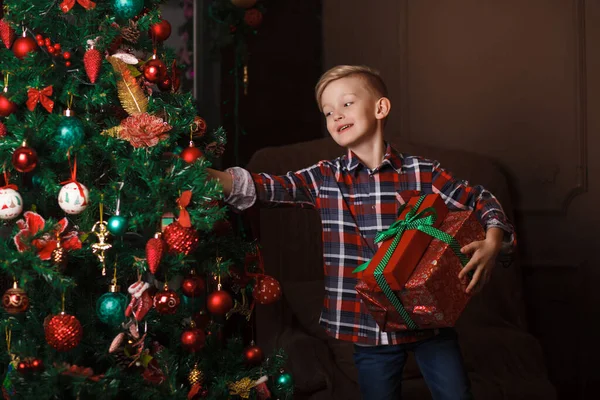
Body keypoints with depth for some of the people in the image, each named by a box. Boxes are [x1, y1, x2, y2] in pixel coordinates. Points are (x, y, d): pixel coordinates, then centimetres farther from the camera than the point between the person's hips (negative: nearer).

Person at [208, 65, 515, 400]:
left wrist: (492, 244, -14)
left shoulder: (422, 173, -4)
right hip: (370, 325, 1)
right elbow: (267, 188, -11)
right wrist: (204, 176, -25)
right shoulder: (325, 178, -1)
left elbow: (482, 201, 4)